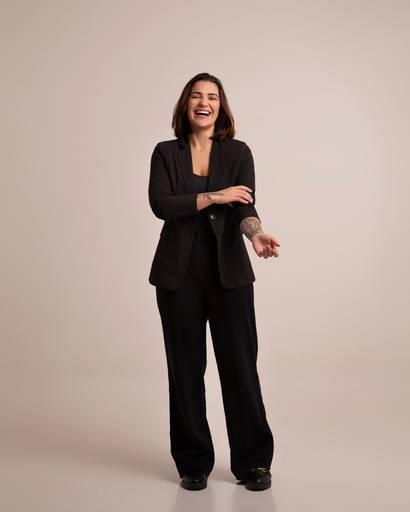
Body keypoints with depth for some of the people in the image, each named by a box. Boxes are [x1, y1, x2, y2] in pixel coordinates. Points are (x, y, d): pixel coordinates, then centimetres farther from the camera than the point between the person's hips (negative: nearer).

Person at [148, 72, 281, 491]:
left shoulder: (238, 152, 4)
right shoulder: (166, 152, 6)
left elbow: (245, 206, -8)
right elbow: (160, 204, -9)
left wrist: (256, 235, -29)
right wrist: (213, 197, -15)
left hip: (229, 270, 0)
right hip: (178, 272, 1)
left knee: (240, 363, -2)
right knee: (186, 365, 5)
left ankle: (252, 461, 13)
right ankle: (193, 463, 20)